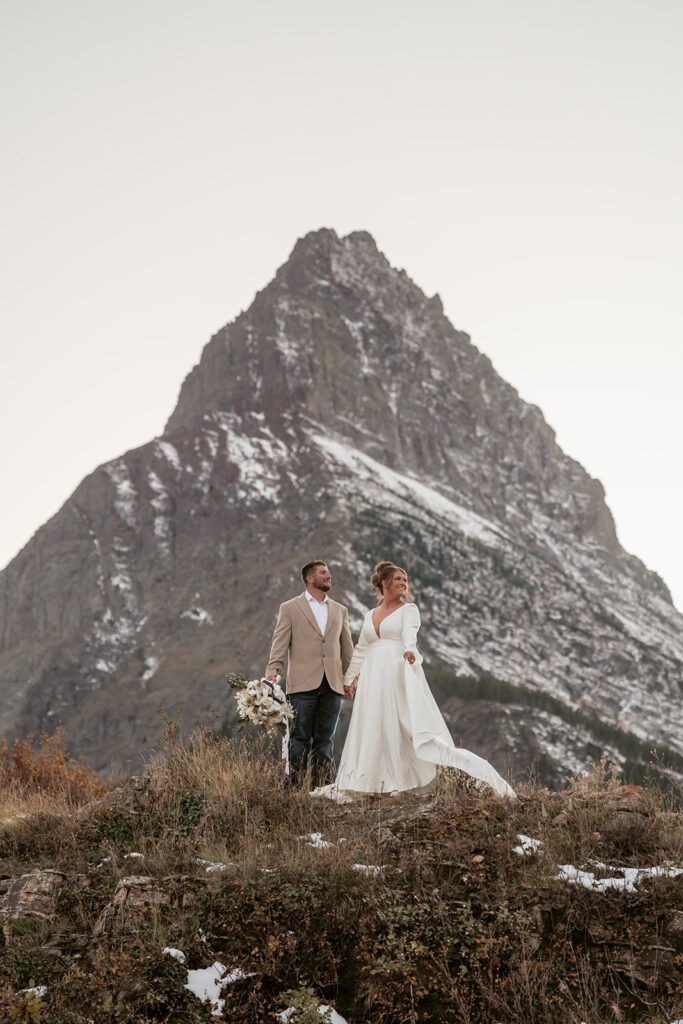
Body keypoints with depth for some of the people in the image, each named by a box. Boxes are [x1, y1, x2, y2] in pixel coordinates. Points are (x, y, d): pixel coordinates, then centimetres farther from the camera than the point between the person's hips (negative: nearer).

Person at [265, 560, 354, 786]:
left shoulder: (340, 611, 18)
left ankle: (322, 785, 6)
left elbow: (347, 647, 19)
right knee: (300, 738, -3)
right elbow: (280, 644, -1)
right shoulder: (290, 608, 6)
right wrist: (272, 673, -13)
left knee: (325, 739, 4)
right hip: (303, 684, -4)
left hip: (332, 685, 4)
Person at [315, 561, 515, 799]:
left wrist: (409, 649, -39)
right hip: (374, 681, 5)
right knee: (371, 732, 7)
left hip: (401, 676, -5)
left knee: (418, 727, -15)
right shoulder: (369, 616, 18)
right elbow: (361, 650, 25)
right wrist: (350, 678, 23)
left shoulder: (408, 609, 4)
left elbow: (410, 632, -18)